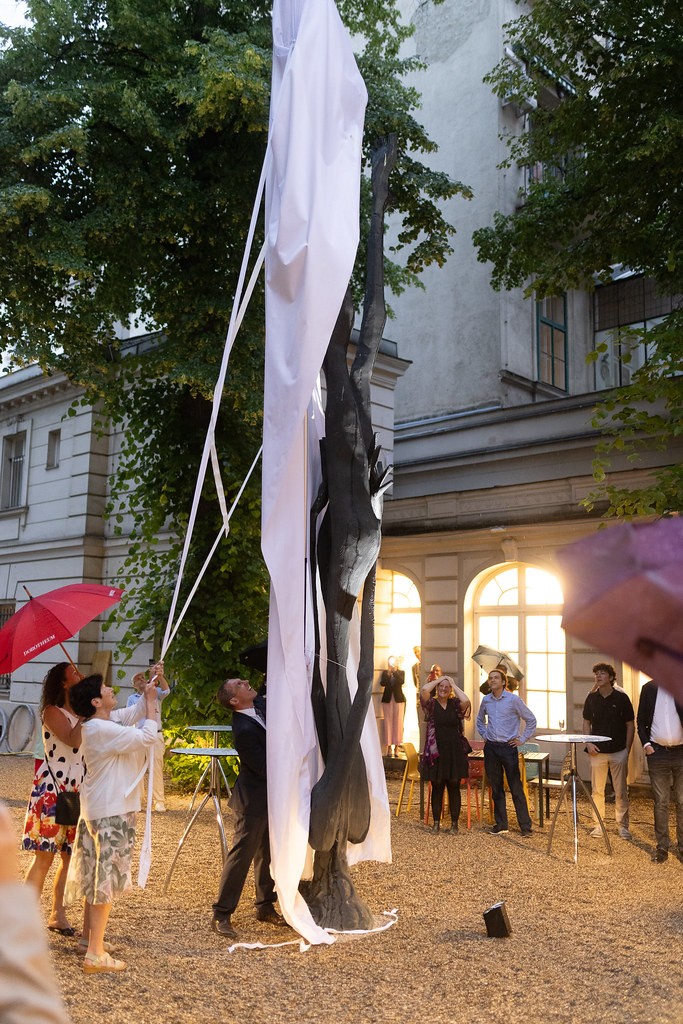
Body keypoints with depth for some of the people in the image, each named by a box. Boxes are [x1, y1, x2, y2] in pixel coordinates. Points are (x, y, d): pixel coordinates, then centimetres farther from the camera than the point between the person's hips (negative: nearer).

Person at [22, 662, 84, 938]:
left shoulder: (80, 712, 12)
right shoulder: (53, 712, -10)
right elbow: (73, 740, -25)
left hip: (77, 790, 7)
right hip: (53, 788, -7)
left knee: (71, 855, 9)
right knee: (45, 854, -5)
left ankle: (57, 913, 21)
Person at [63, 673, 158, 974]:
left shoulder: (104, 722, 7)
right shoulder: (103, 729, -23)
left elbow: (134, 713, 17)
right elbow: (147, 736, -24)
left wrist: (149, 694, 3)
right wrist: (151, 700, -14)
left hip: (97, 810, 10)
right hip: (111, 813, -10)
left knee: (95, 878, 19)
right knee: (106, 880, -5)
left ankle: (92, 939, 31)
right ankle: (95, 955, -1)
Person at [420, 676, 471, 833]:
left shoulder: (455, 704, 5)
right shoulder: (431, 704, 2)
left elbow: (466, 701, -18)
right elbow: (424, 690, -18)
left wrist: (454, 685, -4)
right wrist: (439, 679, -3)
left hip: (455, 752, 1)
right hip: (436, 752, -1)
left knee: (454, 788, 6)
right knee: (437, 788, 6)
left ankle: (454, 824, 16)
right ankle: (436, 823, 17)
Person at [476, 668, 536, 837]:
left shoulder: (513, 699, -7)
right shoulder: (486, 700, 7)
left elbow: (531, 719, 1)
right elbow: (480, 719, 27)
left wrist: (522, 739, -2)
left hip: (508, 747, -4)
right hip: (491, 747, 4)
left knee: (516, 789, -4)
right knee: (496, 788, 9)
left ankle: (525, 826, 4)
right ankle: (501, 824, 18)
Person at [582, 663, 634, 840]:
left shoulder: (621, 698, -4)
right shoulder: (592, 698, 4)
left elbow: (630, 725, 2)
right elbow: (586, 722, 13)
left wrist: (627, 750, -2)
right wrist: (588, 743, -1)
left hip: (619, 751, -2)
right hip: (597, 751, 2)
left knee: (621, 791, 3)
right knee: (597, 790, 5)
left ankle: (622, 825, 16)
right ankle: (598, 824, 17)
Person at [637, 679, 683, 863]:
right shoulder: (649, 688, 5)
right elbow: (641, 720, 10)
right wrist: (646, 743, -2)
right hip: (657, 753, 1)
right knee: (660, 802, 5)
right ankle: (662, 847, 15)